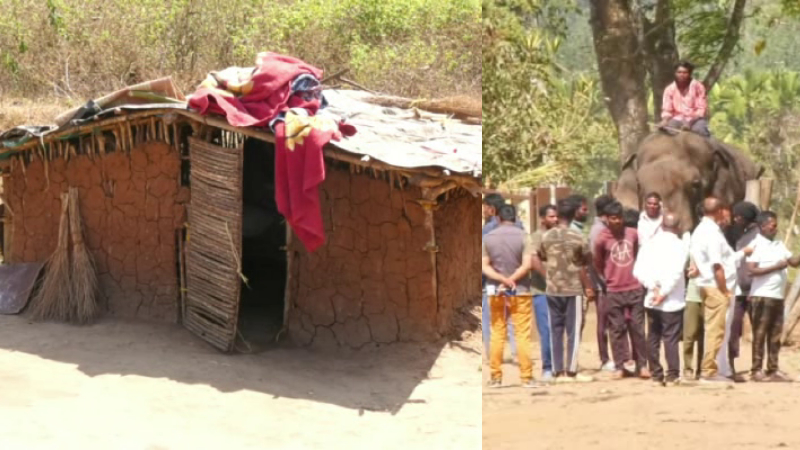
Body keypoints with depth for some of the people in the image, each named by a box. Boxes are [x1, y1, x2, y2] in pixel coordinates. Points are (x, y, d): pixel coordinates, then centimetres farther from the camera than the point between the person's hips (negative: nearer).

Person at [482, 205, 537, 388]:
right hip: (520, 291, -2)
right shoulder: (522, 236, -6)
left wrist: (502, 279, -11)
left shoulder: (488, 237, 1)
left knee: (497, 334, 8)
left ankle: (496, 377, 8)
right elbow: (526, 265, -13)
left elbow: (484, 266, -4)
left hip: (496, 291, 2)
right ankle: (526, 377, 0)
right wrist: (511, 280, -10)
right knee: (523, 335, 1)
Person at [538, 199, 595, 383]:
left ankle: (559, 372, 6)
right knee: (573, 331, 2)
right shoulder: (578, 238, -8)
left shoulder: (546, 237, 1)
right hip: (573, 290, -3)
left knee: (556, 331, 6)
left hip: (552, 290, 3)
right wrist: (588, 287, 6)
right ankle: (571, 371, 1)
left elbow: (543, 262, 8)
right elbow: (582, 267, -4)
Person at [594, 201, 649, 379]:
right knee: (617, 329, 2)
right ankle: (621, 366, 8)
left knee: (637, 328, 5)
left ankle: (641, 365, 11)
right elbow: (598, 263, 5)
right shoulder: (602, 239, -8)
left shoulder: (632, 234, 3)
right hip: (614, 292, -2)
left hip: (635, 289, 2)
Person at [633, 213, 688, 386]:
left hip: (651, 300, 4)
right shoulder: (680, 245, -6)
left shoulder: (650, 244, 6)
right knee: (671, 339, -1)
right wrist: (664, 293, -13)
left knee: (653, 338, 10)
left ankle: (656, 375, 12)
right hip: (672, 301, -4)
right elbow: (675, 273, -19)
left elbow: (638, 270, -5)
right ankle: (672, 375, -2)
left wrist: (652, 286, -7)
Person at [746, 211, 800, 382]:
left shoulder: (779, 244, 14)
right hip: (762, 296, -7)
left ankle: (773, 369, 14)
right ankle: (757, 370, 0)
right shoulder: (756, 244, -7)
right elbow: (752, 270, -16)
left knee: (775, 335, 9)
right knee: (760, 334, -3)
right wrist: (775, 267, -17)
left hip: (778, 296, 7)